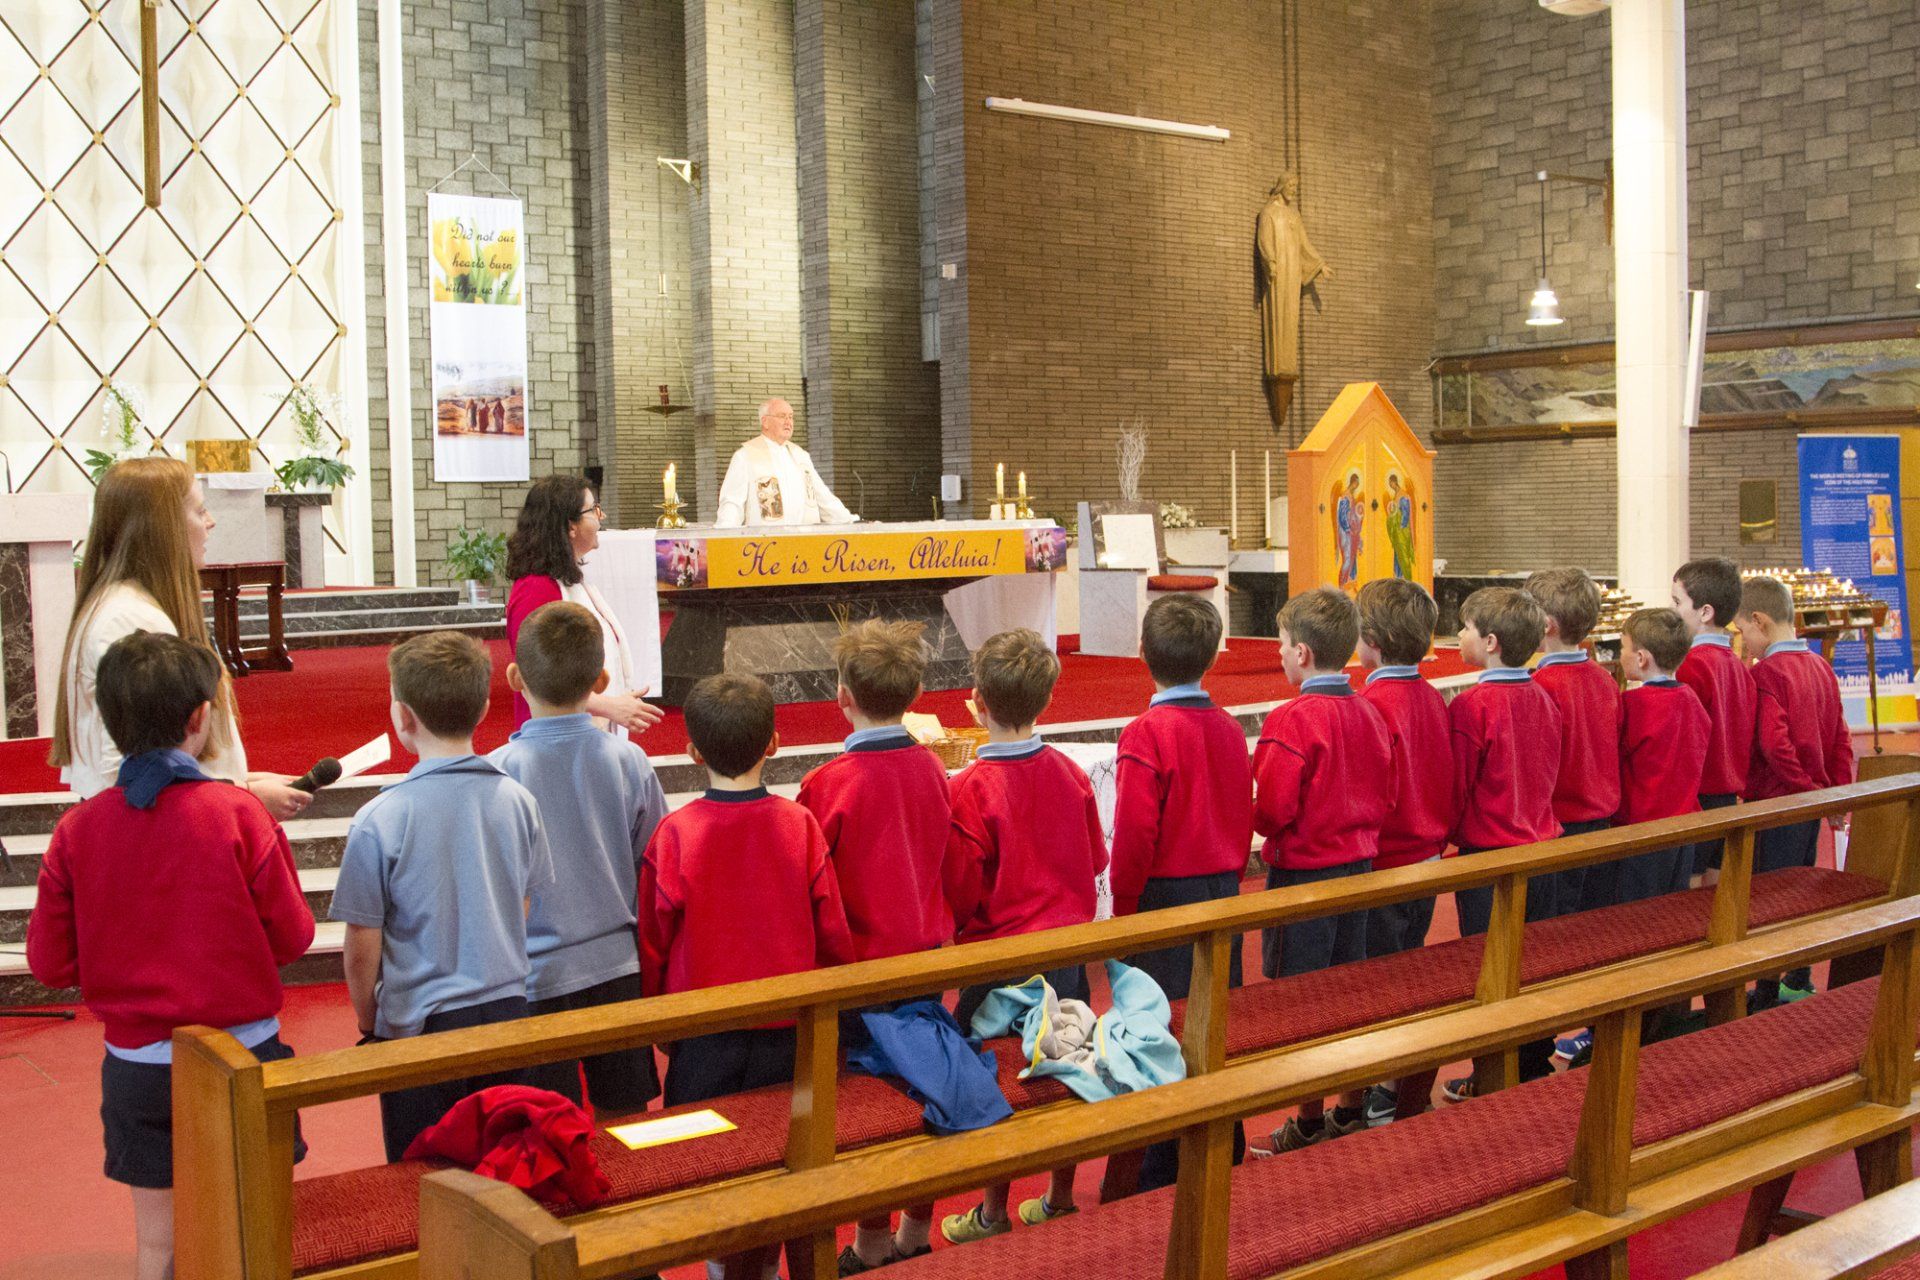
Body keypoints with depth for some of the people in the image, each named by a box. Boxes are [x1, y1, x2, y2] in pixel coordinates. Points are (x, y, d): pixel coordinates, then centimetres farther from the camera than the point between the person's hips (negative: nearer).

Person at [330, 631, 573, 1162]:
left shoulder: (377, 822, -15)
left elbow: (363, 949, -8)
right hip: (508, 1010, 3)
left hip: (420, 1027, -3)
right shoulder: (517, 800, -4)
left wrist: (368, 1023, 9)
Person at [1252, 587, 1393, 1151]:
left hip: (1303, 873, -7)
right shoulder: (1369, 713, 2)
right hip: (1360, 866, 7)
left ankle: (1309, 1124, 12)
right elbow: (1385, 795, 8)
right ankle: (1352, 1113, 26)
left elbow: (1271, 809, -20)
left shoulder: (1292, 720, -20)